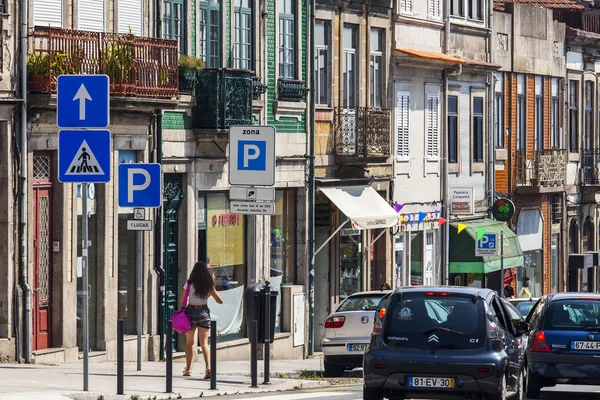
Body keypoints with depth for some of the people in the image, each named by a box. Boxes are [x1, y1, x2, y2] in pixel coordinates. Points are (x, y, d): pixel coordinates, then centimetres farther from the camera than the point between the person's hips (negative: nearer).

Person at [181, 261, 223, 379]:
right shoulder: (209, 285, -1)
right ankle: (208, 366, -22)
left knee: (189, 342, 15)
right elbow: (220, 301, 7)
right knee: (204, 343, 0)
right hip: (204, 312, 1)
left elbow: (181, 301, -4)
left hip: (191, 312, -1)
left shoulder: (189, 284, -9)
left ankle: (188, 369, 21)